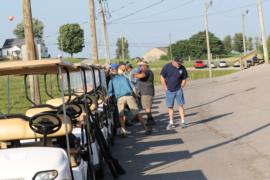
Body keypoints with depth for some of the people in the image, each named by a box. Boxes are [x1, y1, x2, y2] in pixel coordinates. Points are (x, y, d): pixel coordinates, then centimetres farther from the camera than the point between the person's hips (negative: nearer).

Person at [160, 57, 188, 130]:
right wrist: (165, 88, -3)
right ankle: (171, 123, 12)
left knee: (181, 105, -3)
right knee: (170, 107, 4)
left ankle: (183, 122, 2)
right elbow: (162, 77, -1)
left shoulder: (182, 68, -4)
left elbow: (184, 79, 6)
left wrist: (181, 87, -1)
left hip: (178, 90, 0)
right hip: (169, 91, 0)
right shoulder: (167, 67, -6)